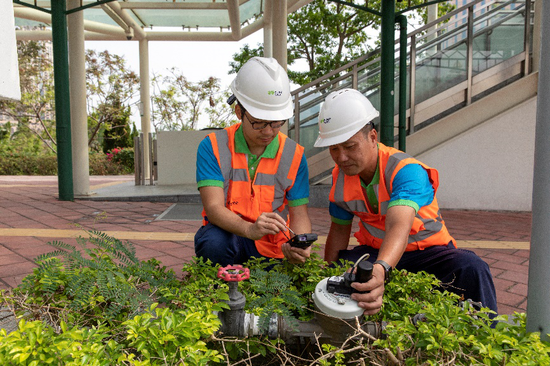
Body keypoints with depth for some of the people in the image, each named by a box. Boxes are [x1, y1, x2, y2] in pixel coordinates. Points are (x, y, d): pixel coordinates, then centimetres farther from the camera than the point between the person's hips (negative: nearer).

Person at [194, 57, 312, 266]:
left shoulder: (294, 155, -3)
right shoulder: (213, 147, -9)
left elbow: (299, 213, -4)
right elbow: (214, 207, -18)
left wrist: (299, 246, -27)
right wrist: (250, 229, -38)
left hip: (271, 248, 3)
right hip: (224, 234, -2)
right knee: (214, 242, -34)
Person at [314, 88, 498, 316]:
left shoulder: (406, 170, -26)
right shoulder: (339, 177, -7)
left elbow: (399, 226, -45)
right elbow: (339, 228, 5)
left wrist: (381, 270, -65)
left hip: (427, 251, -3)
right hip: (374, 252, 3)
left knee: (470, 268, -32)